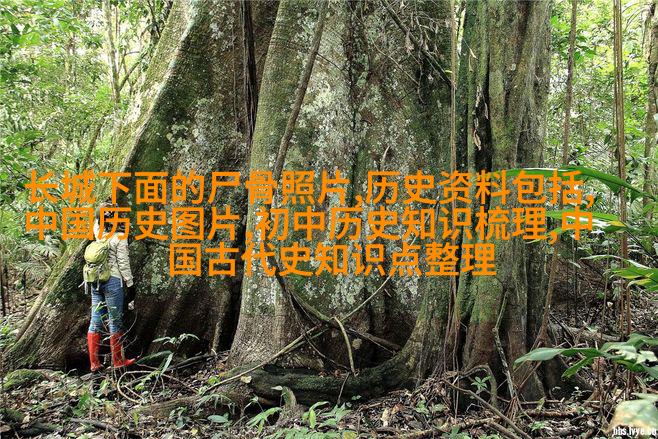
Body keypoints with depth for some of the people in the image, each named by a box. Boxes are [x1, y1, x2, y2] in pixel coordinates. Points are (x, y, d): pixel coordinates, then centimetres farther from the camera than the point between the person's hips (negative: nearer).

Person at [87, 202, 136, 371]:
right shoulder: (119, 237, -9)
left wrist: (104, 208, 29)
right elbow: (123, 263, -8)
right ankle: (118, 361, 11)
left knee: (95, 322, 8)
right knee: (115, 322, 3)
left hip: (95, 282, 6)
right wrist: (130, 284, -1)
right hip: (113, 282, -6)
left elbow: (97, 221, 28)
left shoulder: (98, 235, 5)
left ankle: (94, 363, 13)